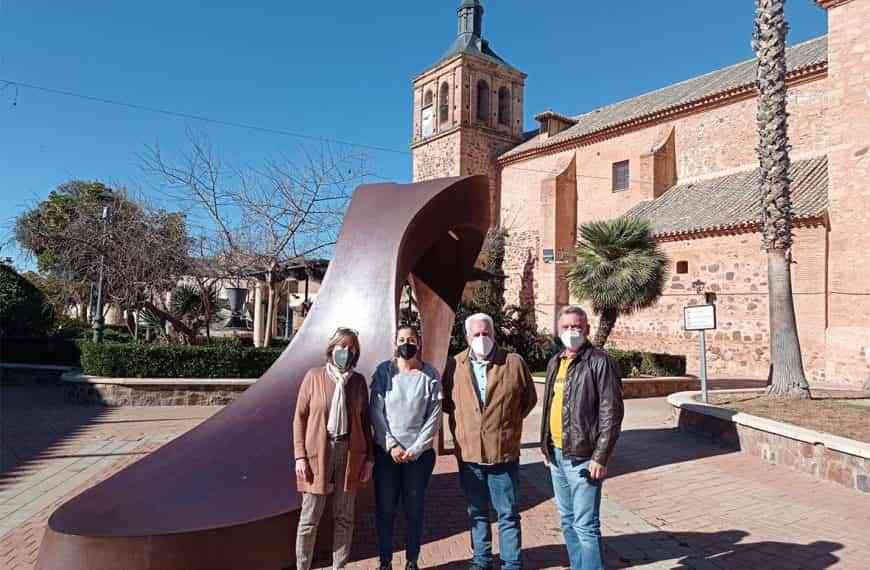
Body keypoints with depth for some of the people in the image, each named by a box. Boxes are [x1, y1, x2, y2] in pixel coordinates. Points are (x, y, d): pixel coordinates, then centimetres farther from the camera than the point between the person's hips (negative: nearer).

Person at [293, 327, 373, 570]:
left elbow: (365, 420, 8)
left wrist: (368, 457, 5)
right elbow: (300, 416, -2)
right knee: (310, 517, 6)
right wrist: (300, 456, -7)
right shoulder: (314, 376, -3)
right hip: (318, 453, -2)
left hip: (350, 453, 3)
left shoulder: (359, 381, 5)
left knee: (344, 516, 11)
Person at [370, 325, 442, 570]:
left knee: (414, 509, 8)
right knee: (385, 508, 8)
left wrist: (415, 449, -9)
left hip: (420, 454, 0)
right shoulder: (384, 371, -3)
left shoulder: (430, 375, -3)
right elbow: (376, 413, -4)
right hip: (386, 452, 0)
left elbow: (434, 417, -3)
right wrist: (391, 446, -10)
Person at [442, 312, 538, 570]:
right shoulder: (454, 366, -1)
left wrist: (507, 420, 3)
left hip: (504, 453, -2)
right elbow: (446, 401, 12)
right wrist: (463, 420, 4)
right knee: (477, 512, 19)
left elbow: (530, 398, 6)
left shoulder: (514, 363, -5)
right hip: (468, 453, 2)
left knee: (508, 514, 10)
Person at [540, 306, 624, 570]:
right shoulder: (555, 363, 11)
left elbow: (612, 412, -15)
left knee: (585, 525, -1)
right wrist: (546, 445, 14)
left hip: (582, 457, -7)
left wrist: (600, 457, -17)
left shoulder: (600, 362, -11)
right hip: (556, 454, 7)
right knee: (568, 520, 18)